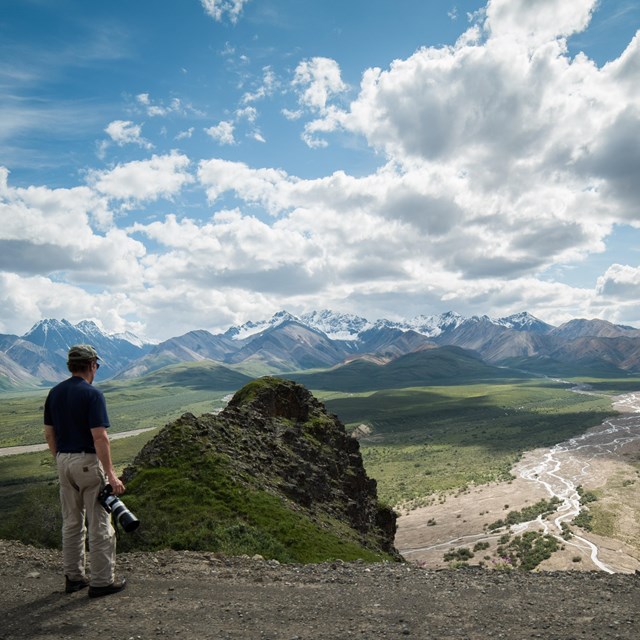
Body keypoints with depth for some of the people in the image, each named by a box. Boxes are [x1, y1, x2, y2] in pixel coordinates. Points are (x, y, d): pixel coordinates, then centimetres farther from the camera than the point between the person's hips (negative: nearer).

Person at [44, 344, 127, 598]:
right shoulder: (92, 394, -17)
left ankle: (74, 577, 26)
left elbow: (49, 433, 10)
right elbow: (100, 437, -22)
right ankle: (101, 582, 10)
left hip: (64, 462, 7)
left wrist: (60, 459, 21)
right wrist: (111, 474, -18)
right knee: (99, 525, 3)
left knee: (72, 522, 17)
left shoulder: (54, 393, 5)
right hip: (88, 462, -7)